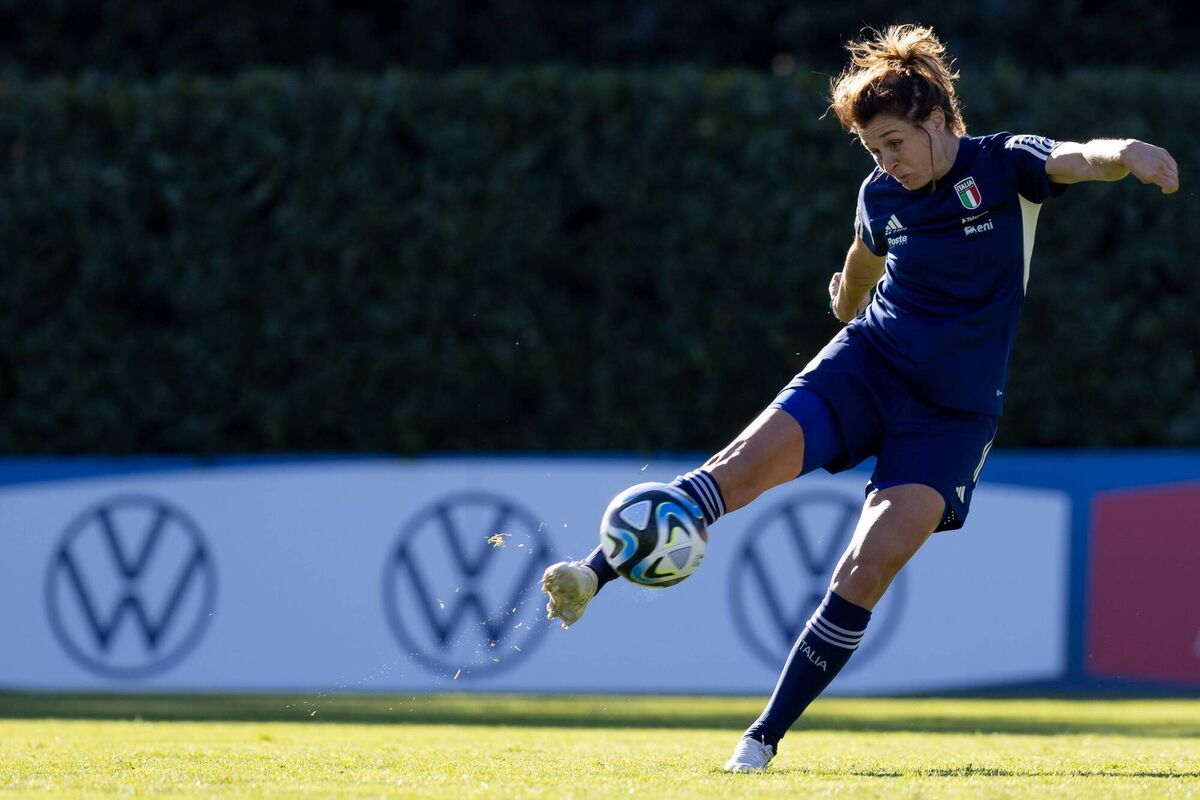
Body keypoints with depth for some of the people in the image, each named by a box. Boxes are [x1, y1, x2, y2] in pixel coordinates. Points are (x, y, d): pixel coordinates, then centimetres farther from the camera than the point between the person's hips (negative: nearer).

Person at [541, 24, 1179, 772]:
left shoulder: (1004, 168, -9)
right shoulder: (882, 195, 4)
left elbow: (1079, 158, -29)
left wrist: (1124, 154, -52)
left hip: (954, 409, -3)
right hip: (869, 364, 3)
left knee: (869, 570, -16)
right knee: (748, 462, -22)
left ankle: (765, 737, -9)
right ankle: (591, 577, -24)